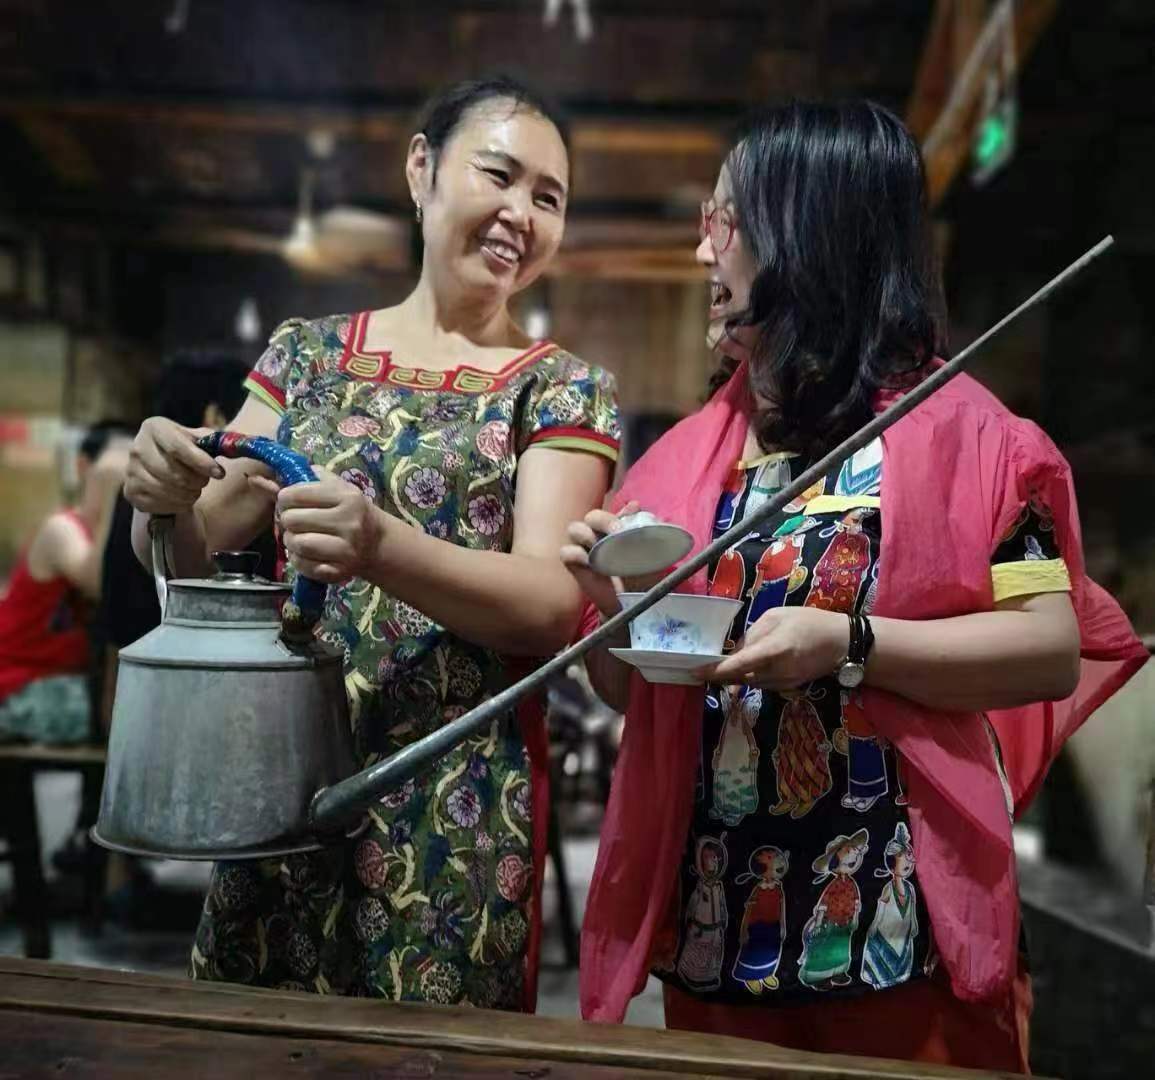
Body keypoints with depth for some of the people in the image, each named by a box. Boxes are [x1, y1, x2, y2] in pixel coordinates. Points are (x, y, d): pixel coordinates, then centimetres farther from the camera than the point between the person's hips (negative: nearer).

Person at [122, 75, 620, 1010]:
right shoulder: (305, 352, 7)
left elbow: (553, 605, -14)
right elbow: (196, 553, 7)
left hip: (455, 800, -3)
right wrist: (164, 495, -16)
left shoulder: (565, 390, -2)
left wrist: (382, 548, -31)